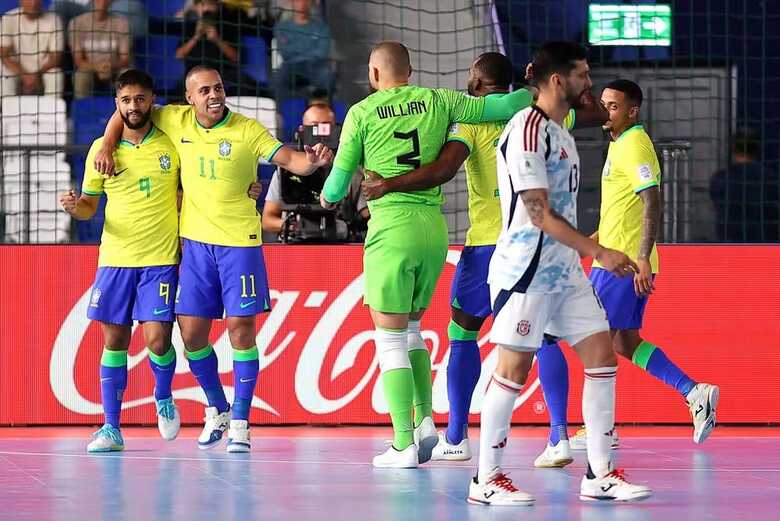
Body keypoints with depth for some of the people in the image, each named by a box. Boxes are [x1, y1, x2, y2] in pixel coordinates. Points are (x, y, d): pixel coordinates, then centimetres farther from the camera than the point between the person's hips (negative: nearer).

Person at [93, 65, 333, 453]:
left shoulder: (247, 130, -6)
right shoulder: (176, 120, 3)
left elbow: (290, 160, -13)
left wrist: (313, 161, -34)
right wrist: (107, 147, 4)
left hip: (240, 242, -3)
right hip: (196, 243, 3)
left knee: (241, 329, -6)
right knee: (192, 333, 3)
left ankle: (239, 422, 3)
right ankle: (217, 409, 24)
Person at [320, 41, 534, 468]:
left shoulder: (362, 113, -1)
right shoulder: (437, 102, 7)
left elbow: (338, 183, 5)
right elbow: (499, 106, 4)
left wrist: (327, 197, 28)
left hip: (391, 231, -4)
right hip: (434, 229, 5)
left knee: (390, 339, 1)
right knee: (410, 329, 21)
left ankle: (404, 445, -4)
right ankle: (424, 422, 8)